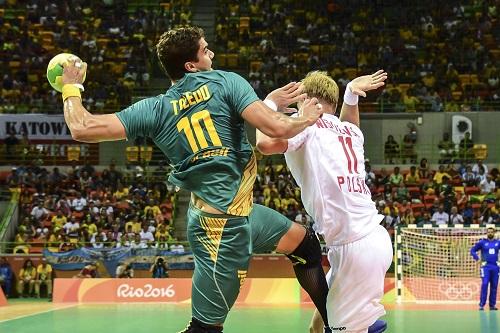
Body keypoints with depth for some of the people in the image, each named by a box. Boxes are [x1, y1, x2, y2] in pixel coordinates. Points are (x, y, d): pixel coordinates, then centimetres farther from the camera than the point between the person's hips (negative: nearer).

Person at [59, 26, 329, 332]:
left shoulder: (155, 110, 1)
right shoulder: (225, 81, -11)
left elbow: (82, 129, -4)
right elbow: (276, 128, -22)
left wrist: (72, 87, 16)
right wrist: (307, 118, 0)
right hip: (224, 226, -7)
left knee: (306, 244, 26)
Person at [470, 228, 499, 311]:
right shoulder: (482, 242, 3)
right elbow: (472, 250, 5)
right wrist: (477, 259, -5)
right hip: (486, 266, -3)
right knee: (484, 285, -12)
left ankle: (492, 305, 13)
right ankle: (481, 305, -10)